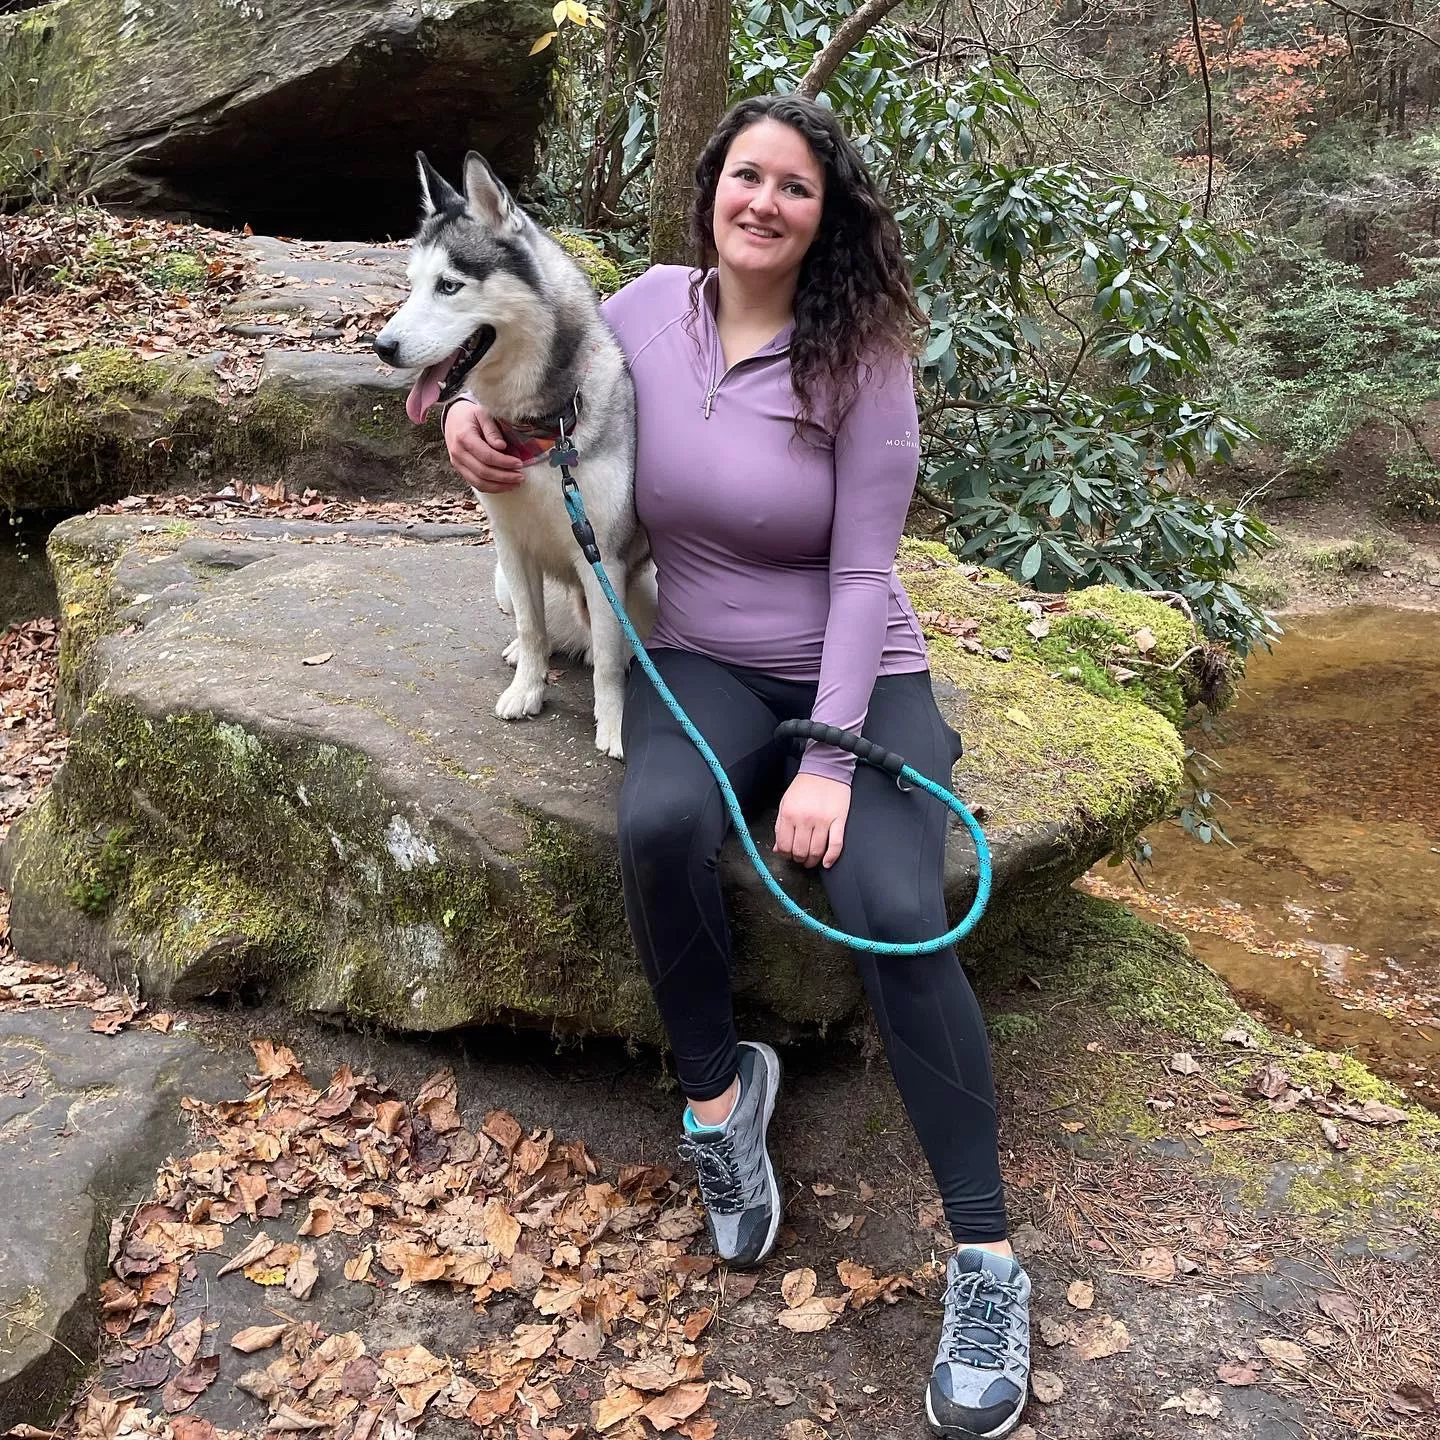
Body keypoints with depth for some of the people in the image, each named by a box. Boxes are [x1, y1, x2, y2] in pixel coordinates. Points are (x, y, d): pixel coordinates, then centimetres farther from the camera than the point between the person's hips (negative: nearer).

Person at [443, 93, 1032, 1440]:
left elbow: (862, 573, -12)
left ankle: (987, 1262, -14)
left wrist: (831, 762, -21)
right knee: (658, 824, -34)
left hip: (859, 673, -2)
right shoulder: (652, 304, 0)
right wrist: (473, 408, -6)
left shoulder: (858, 357, -9)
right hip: (704, 666, 2)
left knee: (897, 914, -27)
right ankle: (719, 1092, -8)